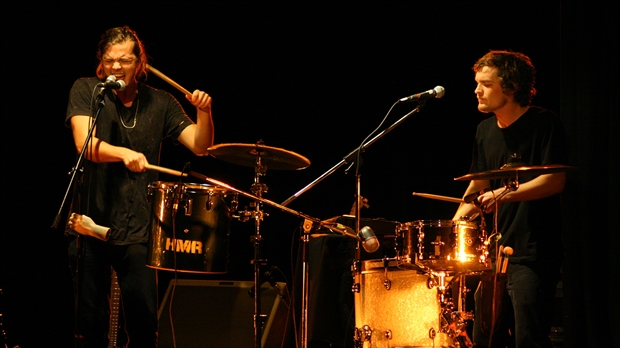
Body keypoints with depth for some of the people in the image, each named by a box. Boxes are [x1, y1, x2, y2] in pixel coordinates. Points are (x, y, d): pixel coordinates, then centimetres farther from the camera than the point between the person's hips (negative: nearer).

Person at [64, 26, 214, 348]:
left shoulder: (160, 103, 7)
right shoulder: (86, 90, 1)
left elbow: (199, 145, 1)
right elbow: (84, 144, -15)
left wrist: (203, 112, -19)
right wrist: (124, 153, -33)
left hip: (138, 227, 1)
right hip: (92, 222, -1)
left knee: (144, 319, -4)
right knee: (91, 320, 4)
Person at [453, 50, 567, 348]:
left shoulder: (543, 123, -8)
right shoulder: (486, 130, 14)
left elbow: (555, 180, -16)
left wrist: (506, 194, -26)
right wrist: (457, 219, 6)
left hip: (532, 255, -7)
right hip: (494, 252, 8)